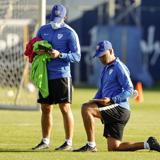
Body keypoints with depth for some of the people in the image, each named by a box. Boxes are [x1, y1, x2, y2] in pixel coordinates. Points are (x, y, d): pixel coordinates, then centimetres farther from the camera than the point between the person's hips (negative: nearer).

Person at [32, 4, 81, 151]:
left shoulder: (69, 33, -5)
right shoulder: (43, 30, 11)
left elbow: (77, 56, -8)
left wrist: (60, 55, -23)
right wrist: (38, 51, -6)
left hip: (61, 76, -5)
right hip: (45, 75, 5)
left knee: (65, 108, -4)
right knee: (45, 108, 10)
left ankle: (69, 142, 0)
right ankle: (45, 141, 20)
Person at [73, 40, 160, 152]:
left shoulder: (119, 67, -9)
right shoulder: (106, 68, 20)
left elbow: (130, 90, -16)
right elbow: (101, 90, 28)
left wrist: (111, 100, -26)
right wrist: (94, 101, 7)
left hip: (119, 108, -10)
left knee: (86, 109, -25)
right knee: (113, 147, 8)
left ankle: (91, 146, -23)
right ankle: (148, 145, 16)